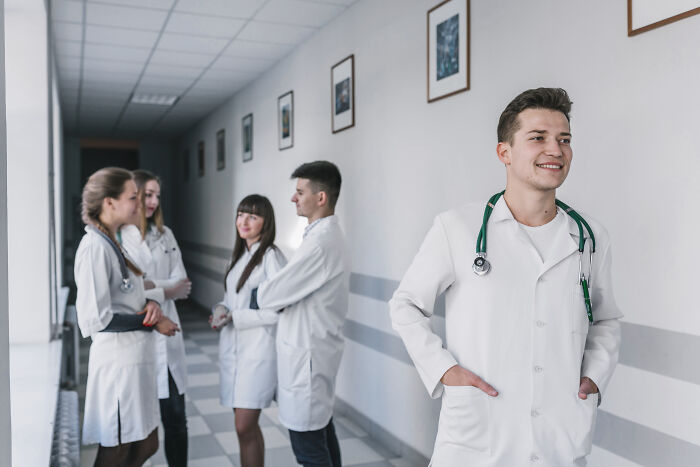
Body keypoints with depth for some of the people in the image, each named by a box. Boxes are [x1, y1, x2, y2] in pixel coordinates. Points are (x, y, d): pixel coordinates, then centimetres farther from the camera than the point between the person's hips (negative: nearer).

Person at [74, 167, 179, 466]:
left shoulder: (112, 243, 11)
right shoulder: (95, 246, -18)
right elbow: (97, 318, -23)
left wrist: (150, 304, -2)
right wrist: (152, 323, -13)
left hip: (136, 358, 9)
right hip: (118, 361, -9)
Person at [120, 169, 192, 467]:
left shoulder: (165, 235, 11)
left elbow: (181, 284, 4)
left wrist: (150, 285, -13)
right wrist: (166, 290, -11)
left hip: (167, 334, 4)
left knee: (176, 418, 9)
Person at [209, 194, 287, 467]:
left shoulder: (271, 257, -11)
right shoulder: (238, 255, 14)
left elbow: (278, 310, -16)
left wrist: (235, 317, -14)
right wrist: (221, 311, -1)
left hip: (258, 349, -7)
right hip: (232, 347, 7)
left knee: (245, 427, -5)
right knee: (246, 426, 13)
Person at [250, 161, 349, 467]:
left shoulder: (320, 243, -23)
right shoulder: (330, 235, 10)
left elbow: (269, 297, -20)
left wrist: (255, 294, 1)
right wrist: (271, 292, -3)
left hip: (307, 354, -10)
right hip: (317, 348, 10)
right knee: (322, 430, 20)